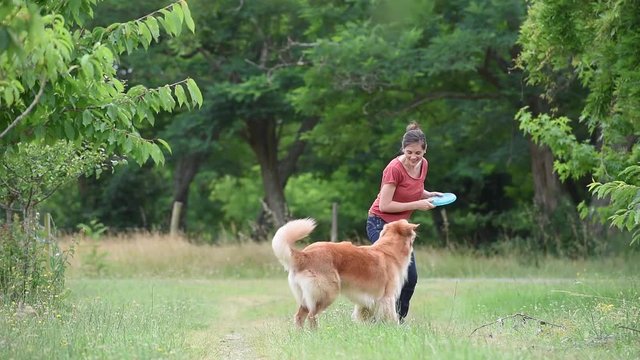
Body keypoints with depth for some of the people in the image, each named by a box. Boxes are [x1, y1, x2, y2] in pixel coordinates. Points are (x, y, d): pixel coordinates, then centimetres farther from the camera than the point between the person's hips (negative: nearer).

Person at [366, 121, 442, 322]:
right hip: (380, 224, -8)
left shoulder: (423, 165, 2)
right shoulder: (395, 168, -20)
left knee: (411, 277, 7)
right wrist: (417, 205, -20)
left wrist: (428, 195, 1)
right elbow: (385, 205, -21)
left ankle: (397, 321, 19)